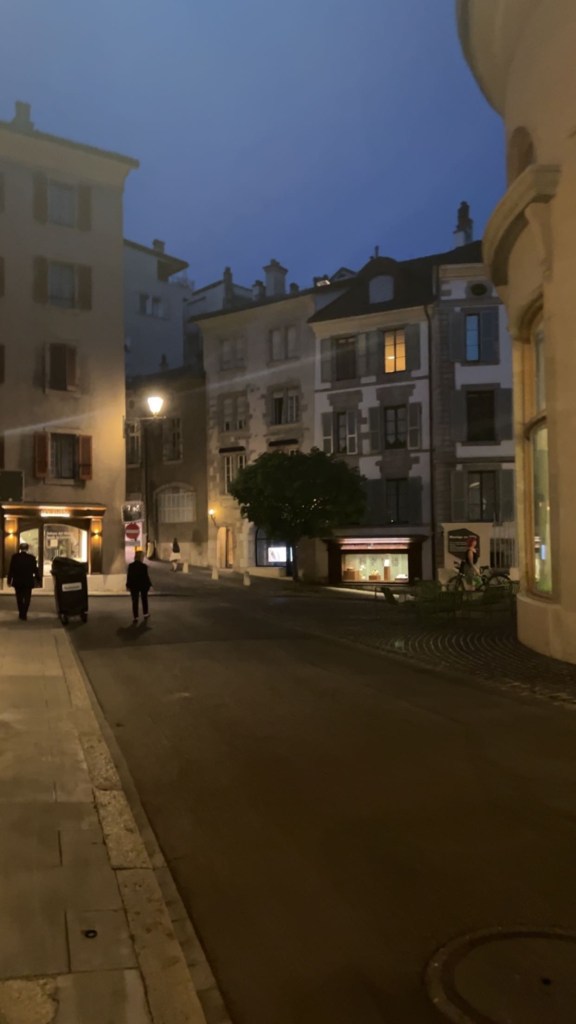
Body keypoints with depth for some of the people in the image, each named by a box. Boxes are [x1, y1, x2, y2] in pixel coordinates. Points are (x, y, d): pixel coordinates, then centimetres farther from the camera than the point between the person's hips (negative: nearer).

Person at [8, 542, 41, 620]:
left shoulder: (15, 557, -6)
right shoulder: (31, 558, -8)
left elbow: (11, 570, -4)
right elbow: (35, 570, -4)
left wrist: (9, 580, 3)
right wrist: (38, 580, 6)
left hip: (17, 581, 1)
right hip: (28, 582, -1)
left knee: (19, 598, 15)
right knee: (27, 598, 5)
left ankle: (21, 613, 21)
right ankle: (24, 614, -4)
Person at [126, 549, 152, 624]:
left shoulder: (131, 566, -9)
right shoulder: (144, 566, -17)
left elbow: (128, 576, -5)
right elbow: (146, 577, -13)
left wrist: (128, 585, 5)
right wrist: (149, 584, -1)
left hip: (133, 586, 1)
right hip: (143, 585, -1)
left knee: (135, 602, 6)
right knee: (144, 600, 19)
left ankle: (135, 617, 4)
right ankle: (145, 614, 32)